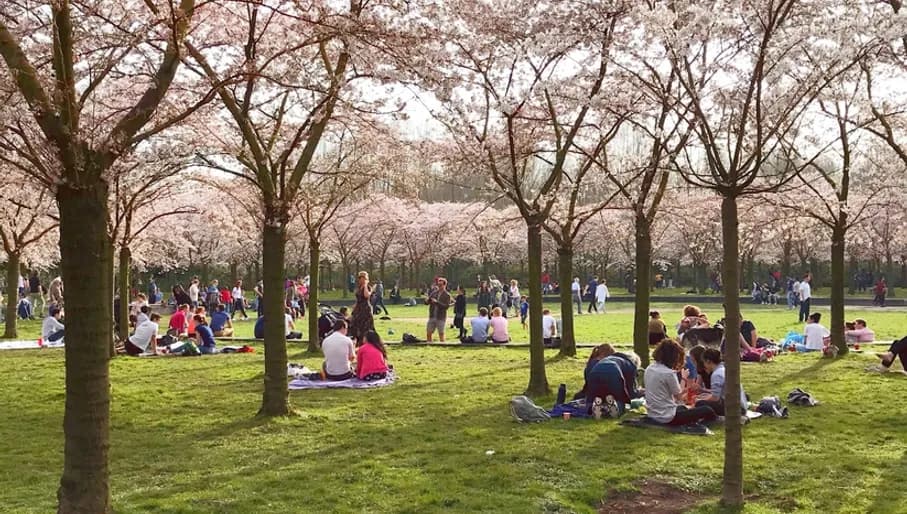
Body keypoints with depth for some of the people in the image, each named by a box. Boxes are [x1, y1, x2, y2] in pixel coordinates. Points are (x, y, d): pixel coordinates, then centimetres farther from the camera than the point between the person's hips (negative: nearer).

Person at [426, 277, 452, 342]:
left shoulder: (447, 295, -4)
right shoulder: (434, 292, 10)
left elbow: (446, 306, -15)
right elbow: (427, 302, 11)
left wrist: (437, 302, -22)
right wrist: (427, 300, -13)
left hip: (441, 318, -5)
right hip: (432, 317, 5)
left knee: (441, 334, -2)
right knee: (428, 333, 5)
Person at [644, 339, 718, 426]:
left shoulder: (649, 369, 2)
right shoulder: (669, 373, -21)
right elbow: (679, 397, -9)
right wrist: (684, 379, 2)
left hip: (652, 415, 9)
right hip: (667, 418, -9)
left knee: (682, 407, 38)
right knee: (707, 410, 3)